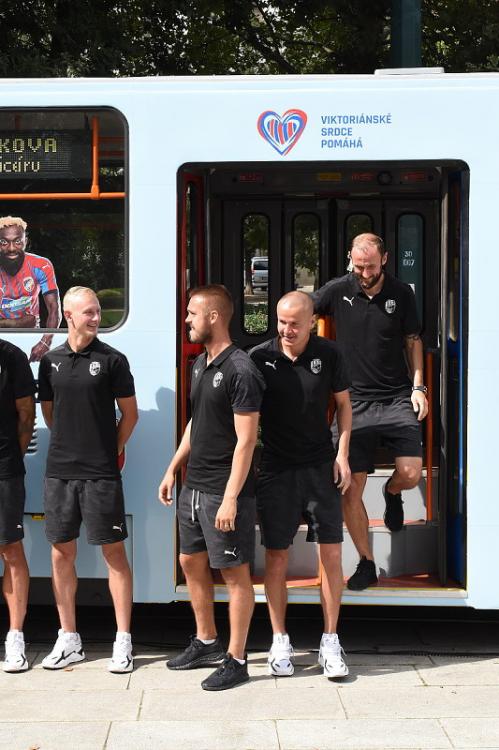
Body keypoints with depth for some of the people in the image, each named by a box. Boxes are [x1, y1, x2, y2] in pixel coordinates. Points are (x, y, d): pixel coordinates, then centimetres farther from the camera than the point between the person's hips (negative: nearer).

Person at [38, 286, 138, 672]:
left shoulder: (112, 359, -2)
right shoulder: (51, 361, 8)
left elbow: (130, 413, 4)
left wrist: (111, 450, 5)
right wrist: (70, 445, 13)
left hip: (101, 474, -4)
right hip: (59, 471, 4)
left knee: (114, 553, 0)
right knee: (62, 553, 8)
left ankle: (123, 641, 6)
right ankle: (69, 639, 19)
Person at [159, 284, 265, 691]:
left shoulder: (241, 370, -17)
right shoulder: (200, 364, 11)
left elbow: (246, 440, -20)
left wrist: (231, 498, -22)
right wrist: (173, 469, 21)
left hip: (225, 490, -10)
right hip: (195, 485, 10)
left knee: (235, 573, 0)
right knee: (192, 562, 18)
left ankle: (236, 661, 9)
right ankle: (206, 643, 33)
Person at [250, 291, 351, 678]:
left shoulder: (329, 354, -3)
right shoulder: (260, 357, -7)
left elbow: (343, 404, 9)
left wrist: (342, 454, 0)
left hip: (321, 467, 1)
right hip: (276, 468, -1)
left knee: (331, 554, 0)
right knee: (276, 556, 4)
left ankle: (330, 642, 11)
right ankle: (280, 643, 16)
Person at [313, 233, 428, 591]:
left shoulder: (402, 293, 1)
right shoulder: (338, 291, -1)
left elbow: (413, 341, 10)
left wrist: (418, 387, 1)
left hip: (397, 397, 0)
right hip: (356, 400, 0)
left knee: (411, 474, -15)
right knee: (350, 490, -4)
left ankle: (392, 493, 25)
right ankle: (366, 564, 14)